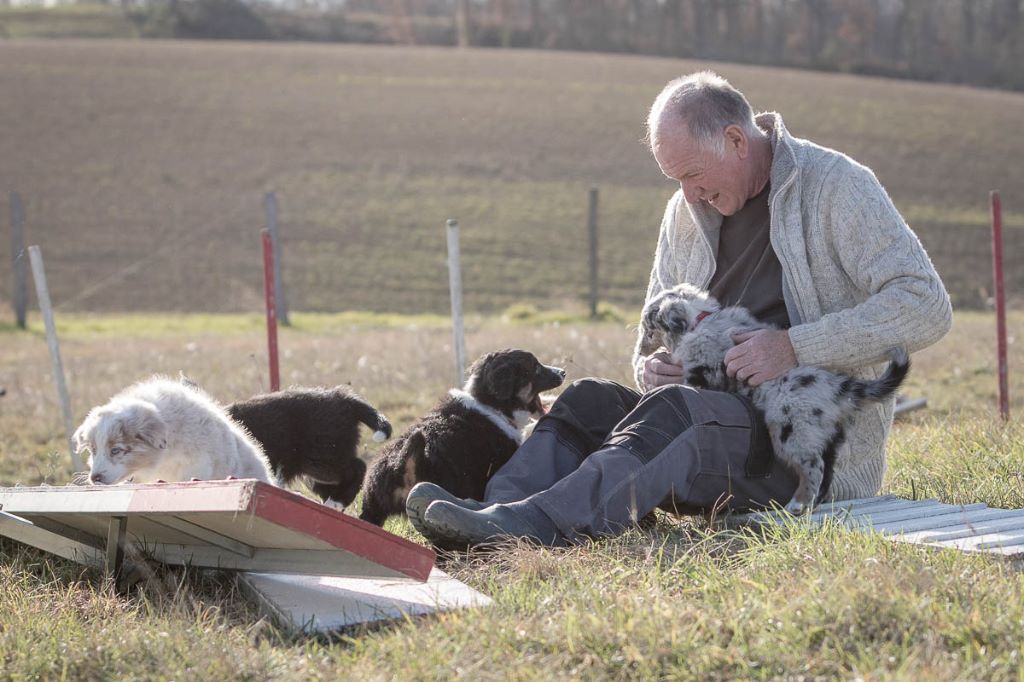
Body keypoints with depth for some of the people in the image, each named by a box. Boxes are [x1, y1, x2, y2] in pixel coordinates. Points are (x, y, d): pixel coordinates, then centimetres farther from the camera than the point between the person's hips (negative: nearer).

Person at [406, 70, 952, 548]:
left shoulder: (835, 186, -7)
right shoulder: (686, 213, 14)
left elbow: (926, 306, -16)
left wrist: (795, 347, -22)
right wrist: (654, 365, -4)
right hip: (725, 412, 7)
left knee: (675, 412, -33)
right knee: (591, 401, -16)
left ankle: (537, 522, -52)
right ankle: (495, 507, -41)